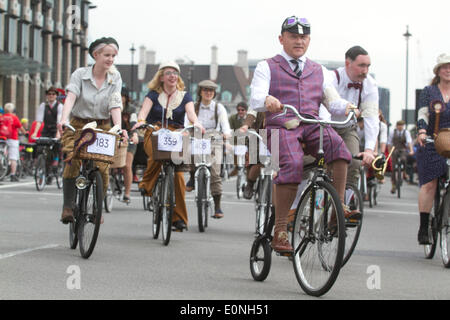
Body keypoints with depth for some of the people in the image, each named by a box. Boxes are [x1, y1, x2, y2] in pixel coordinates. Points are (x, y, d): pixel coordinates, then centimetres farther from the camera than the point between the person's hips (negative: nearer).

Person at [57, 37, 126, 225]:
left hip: (102, 128, 1)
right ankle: (68, 206, -17)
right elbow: (71, 97, -19)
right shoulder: (80, 74, -5)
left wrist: (119, 128, -26)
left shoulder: (115, 78, -1)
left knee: (102, 167, -15)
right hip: (77, 125, -1)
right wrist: (63, 119, -37)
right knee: (73, 160, -25)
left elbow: (115, 106, -9)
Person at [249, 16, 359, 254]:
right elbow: (255, 100, -3)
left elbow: (332, 100, 13)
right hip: (281, 127, -3)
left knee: (337, 145, -30)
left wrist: (346, 107, -11)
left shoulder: (319, 71, 24)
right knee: (292, 164, -33)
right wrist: (267, 100, -28)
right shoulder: (267, 67, 13)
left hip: (312, 126, 3)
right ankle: (280, 231, -28)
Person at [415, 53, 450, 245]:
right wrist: (422, 132, -21)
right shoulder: (428, 92, 9)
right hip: (431, 145, -1)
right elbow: (423, 115, -2)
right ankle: (423, 228, -4)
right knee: (429, 184, -9)